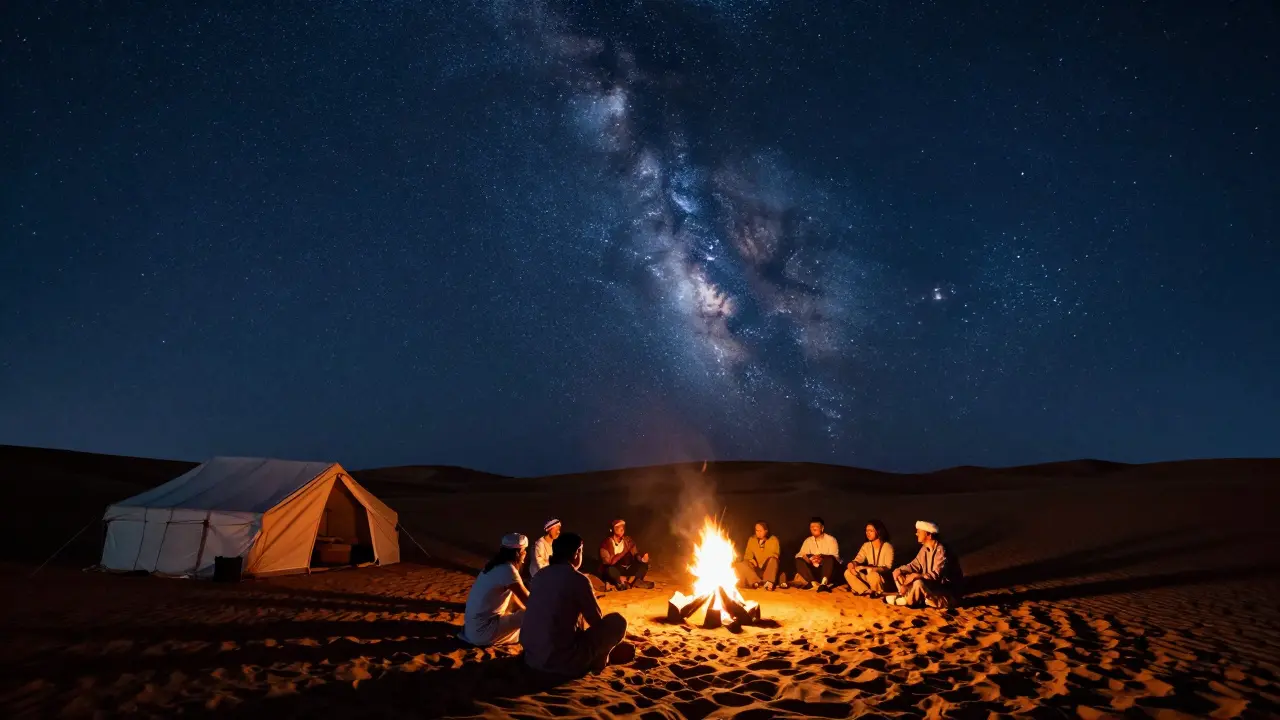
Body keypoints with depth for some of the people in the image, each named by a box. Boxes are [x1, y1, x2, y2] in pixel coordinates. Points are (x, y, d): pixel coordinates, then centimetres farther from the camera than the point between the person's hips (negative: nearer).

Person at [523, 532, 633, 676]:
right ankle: (598, 661, 20)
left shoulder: (541, 575, 7)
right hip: (562, 661, -7)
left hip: (531, 656, 7)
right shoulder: (577, 579, -12)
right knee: (617, 621, 4)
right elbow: (596, 621, 0)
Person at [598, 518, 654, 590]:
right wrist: (625, 550, -30)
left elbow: (635, 554, -7)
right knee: (610, 569, -38)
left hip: (624, 570, 4)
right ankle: (632, 581, -15)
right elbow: (610, 562, -26)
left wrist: (642, 558, -30)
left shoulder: (628, 540, -1)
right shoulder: (606, 543, -16)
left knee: (644, 565, -14)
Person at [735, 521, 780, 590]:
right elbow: (747, 555, 9)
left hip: (769, 569, -3)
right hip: (755, 568, 3)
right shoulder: (751, 539, 6)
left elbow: (775, 556, -7)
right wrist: (750, 559, -14)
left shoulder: (773, 540, -2)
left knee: (773, 560, -35)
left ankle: (769, 582, -44)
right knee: (740, 566, -25)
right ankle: (757, 581, -37)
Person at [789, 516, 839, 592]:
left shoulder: (831, 540, 1)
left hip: (827, 568, -3)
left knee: (830, 559, -33)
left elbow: (835, 557, -10)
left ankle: (824, 583, -47)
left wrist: (822, 559, -28)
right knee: (799, 561, -21)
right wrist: (806, 558, -23)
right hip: (814, 570, 3)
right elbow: (799, 554, 1)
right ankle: (814, 583, -37)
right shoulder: (808, 541, 11)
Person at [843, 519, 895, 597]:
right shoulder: (866, 545, 7)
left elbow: (888, 568, -17)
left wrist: (875, 569, -34)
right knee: (847, 572, -14)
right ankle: (868, 592, -20)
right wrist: (852, 564, -27)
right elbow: (858, 559, -3)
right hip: (869, 576, 5)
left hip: (883, 578, -5)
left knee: (873, 575, -39)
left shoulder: (887, 547, -10)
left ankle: (877, 592, -8)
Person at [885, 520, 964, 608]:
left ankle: (908, 601, -8)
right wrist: (899, 570, -9)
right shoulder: (925, 548, 3)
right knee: (897, 573, 2)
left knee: (918, 582, -37)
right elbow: (915, 565, 9)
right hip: (932, 587, 9)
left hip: (948, 595, -9)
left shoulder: (941, 550, -23)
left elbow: (937, 575, -32)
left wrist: (916, 576, -35)